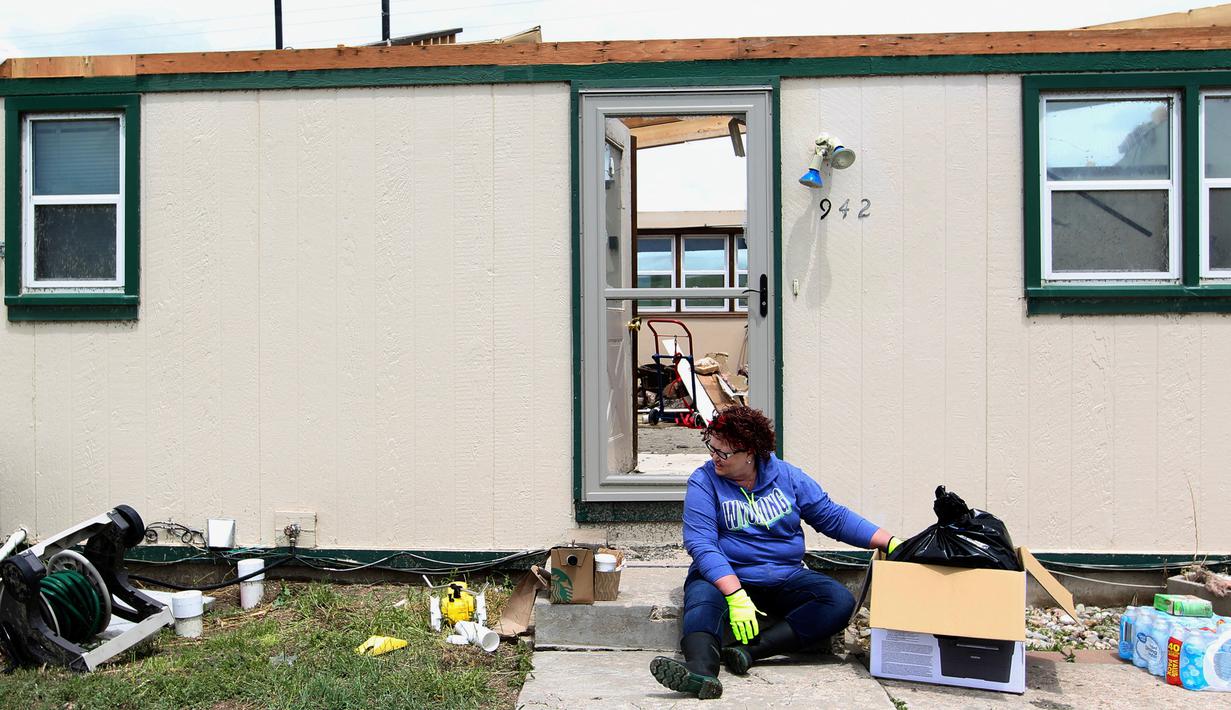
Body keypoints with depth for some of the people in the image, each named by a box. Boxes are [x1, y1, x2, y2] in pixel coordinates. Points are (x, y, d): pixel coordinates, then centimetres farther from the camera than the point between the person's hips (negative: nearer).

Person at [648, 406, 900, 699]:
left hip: (785, 578, 3)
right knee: (703, 599, -35)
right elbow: (701, 543, -17)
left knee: (840, 601, -22)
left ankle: (749, 651, -33)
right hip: (724, 577, -3)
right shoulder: (704, 482, -7)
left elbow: (833, 517, 9)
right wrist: (736, 595, -31)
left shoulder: (785, 475, 4)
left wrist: (891, 543, 1)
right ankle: (701, 670, -61)